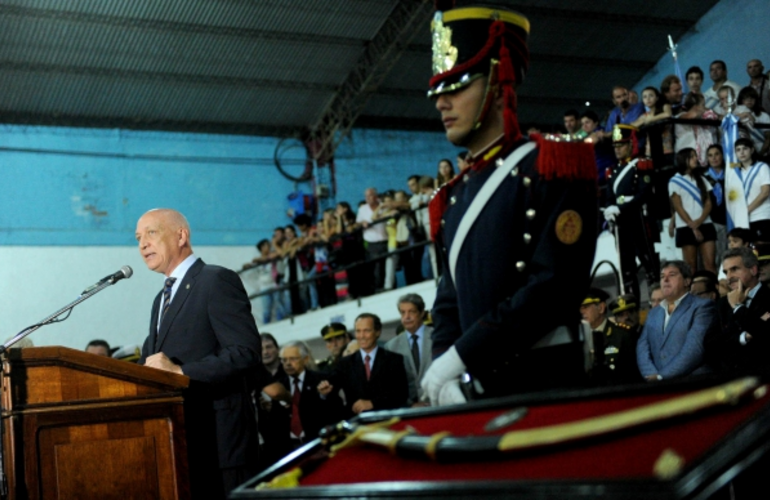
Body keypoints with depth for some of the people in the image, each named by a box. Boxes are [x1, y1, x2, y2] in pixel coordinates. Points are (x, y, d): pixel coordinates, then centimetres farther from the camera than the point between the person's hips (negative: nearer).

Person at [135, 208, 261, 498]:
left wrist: (181, 372, -21)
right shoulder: (163, 298, 22)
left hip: (216, 442, -8)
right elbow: (151, 362, 22)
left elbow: (247, 353, -16)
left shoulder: (217, 281, -5)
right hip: (179, 442, 8)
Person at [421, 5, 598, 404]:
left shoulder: (551, 169, -6)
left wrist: (460, 356, -18)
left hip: (546, 387, -6)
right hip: (477, 392, 6)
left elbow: (553, 287, -16)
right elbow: (450, 300, 14)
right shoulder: (452, 200, 15)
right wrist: (444, 374, -5)